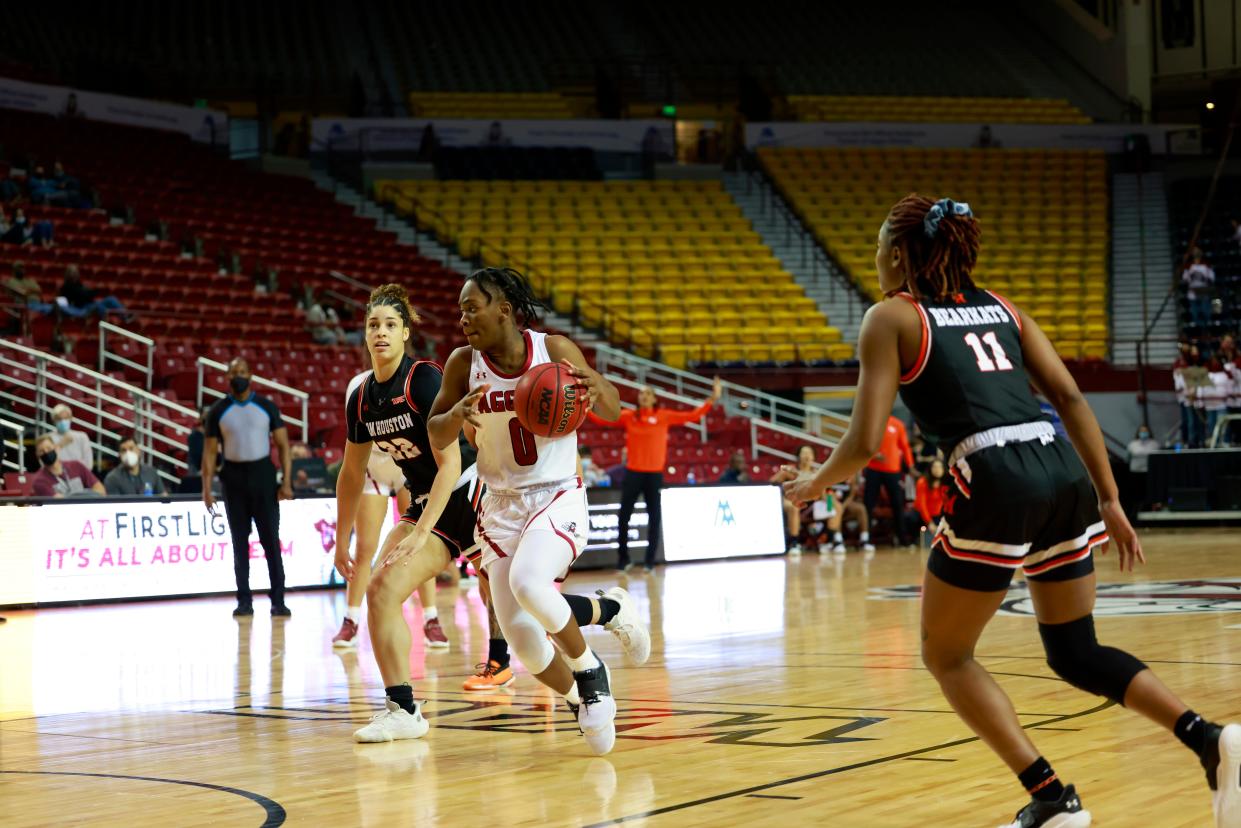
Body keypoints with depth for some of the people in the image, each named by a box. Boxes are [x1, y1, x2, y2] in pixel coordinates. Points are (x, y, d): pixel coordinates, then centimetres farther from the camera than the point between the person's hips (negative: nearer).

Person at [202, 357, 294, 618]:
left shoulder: (267, 407, 1)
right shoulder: (218, 412, 3)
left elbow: (283, 445, 1)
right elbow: (210, 451, 4)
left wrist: (287, 482, -8)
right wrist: (206, 489, -4)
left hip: (262, 474, -1)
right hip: (234, 477, 1)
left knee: (271, 540, -3)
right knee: (240, 542, 4)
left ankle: (278, 601, 0)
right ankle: (244, 601, 9)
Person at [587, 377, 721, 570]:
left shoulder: (664, 416, 1)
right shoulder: (628, 416, 2)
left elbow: (692, 416, -1)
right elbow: (600, 420, 0)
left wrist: (711, 400, -9)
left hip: (654, 474, 0)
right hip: (633, 473, 0)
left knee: (655, 518, 2)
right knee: (623, 516, 1)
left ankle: (650, 561, 12)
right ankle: (623, 558, 16)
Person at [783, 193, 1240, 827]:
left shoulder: (891, 318, 7)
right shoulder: (1001, 308, 23)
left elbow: (866, 443, 0)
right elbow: (1071, 400, 14)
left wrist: (813, 484, 19)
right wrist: (1110, 502, 15)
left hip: (998, 486, -6)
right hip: (1064, 472, 6)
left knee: (945, 656, 14)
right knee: (1076, 653, 19)